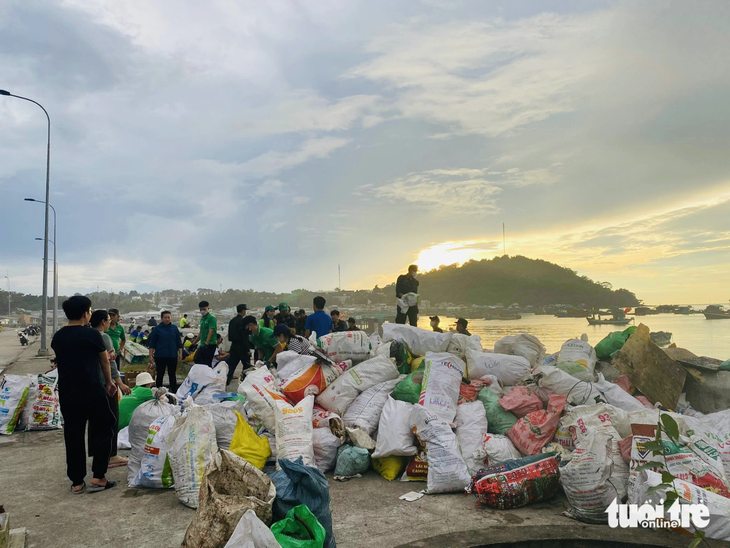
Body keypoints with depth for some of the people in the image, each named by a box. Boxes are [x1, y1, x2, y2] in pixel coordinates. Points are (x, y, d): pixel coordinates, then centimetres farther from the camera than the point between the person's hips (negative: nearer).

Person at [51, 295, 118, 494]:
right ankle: (98, 477, 7)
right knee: (102, 430, 9)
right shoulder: (91, 334, -11)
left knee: (73, 436, 11)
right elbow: (105, 361, 2)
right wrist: (109, 382, 19)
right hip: (92, 392, -5)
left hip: (66, 394, 5)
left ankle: (77, 482, 17)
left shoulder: (57, 337, 6)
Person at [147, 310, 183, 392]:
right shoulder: (157, 329, -1)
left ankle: (174, 392, 15)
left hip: (172, 356, 2)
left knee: (172, 375, 7)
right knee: (160, 375, 7)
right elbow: (151, 344, 1)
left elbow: (179, 342, 9)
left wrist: (180, 354, 3)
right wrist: (151, 356, -5)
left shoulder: (174, 328, 5)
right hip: (160, 356, -1)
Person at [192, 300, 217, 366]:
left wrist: (206, 343, -27)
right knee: (197, 360, 9)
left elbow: (211, 332, -20)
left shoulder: (212, 318, -11)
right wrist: (194, 342, 23)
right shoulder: (202, 319, 16)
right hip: (202, 345, 9)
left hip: (210, 345, -9)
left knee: (207, 363, -8)